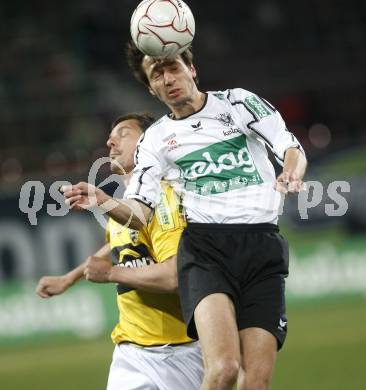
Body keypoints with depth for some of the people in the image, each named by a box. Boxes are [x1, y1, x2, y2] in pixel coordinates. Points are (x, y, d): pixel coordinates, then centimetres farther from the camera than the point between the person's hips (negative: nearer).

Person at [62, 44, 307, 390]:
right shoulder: (155, 140, 17)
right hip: (205, 247, 0)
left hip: (262, 246, 0)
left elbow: (292, 148, 4)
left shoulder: (237, 102, 12)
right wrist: (103, 202, -13)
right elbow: (141, 213, 9)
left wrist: (292, 174, -19)